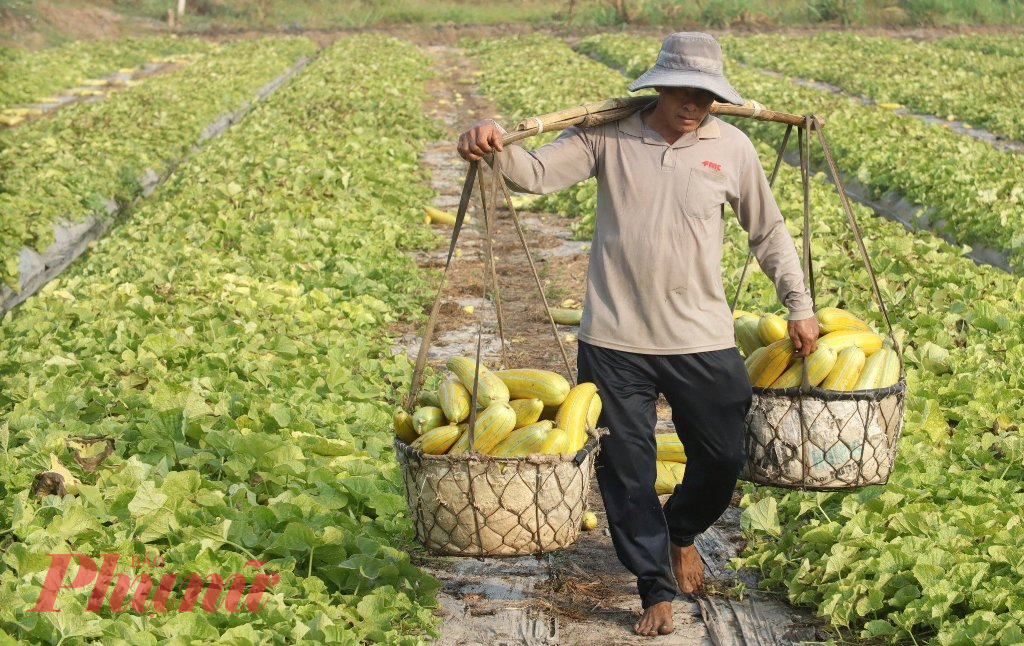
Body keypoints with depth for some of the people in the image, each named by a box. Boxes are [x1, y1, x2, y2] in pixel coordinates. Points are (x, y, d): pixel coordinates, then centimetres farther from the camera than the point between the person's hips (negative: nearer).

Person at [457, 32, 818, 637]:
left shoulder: (732, 148, -1)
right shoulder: (608, 135, -4)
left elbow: (770, 234, 10)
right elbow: (537, 173, -13)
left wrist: (800, 305, 10)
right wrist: (495, 147, -33)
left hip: (703, 341, 1)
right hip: (616, 342, -1)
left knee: (722, 461, 12)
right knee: (627, 470, 4)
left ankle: (680, 534, 44)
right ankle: (657, 589, 20)